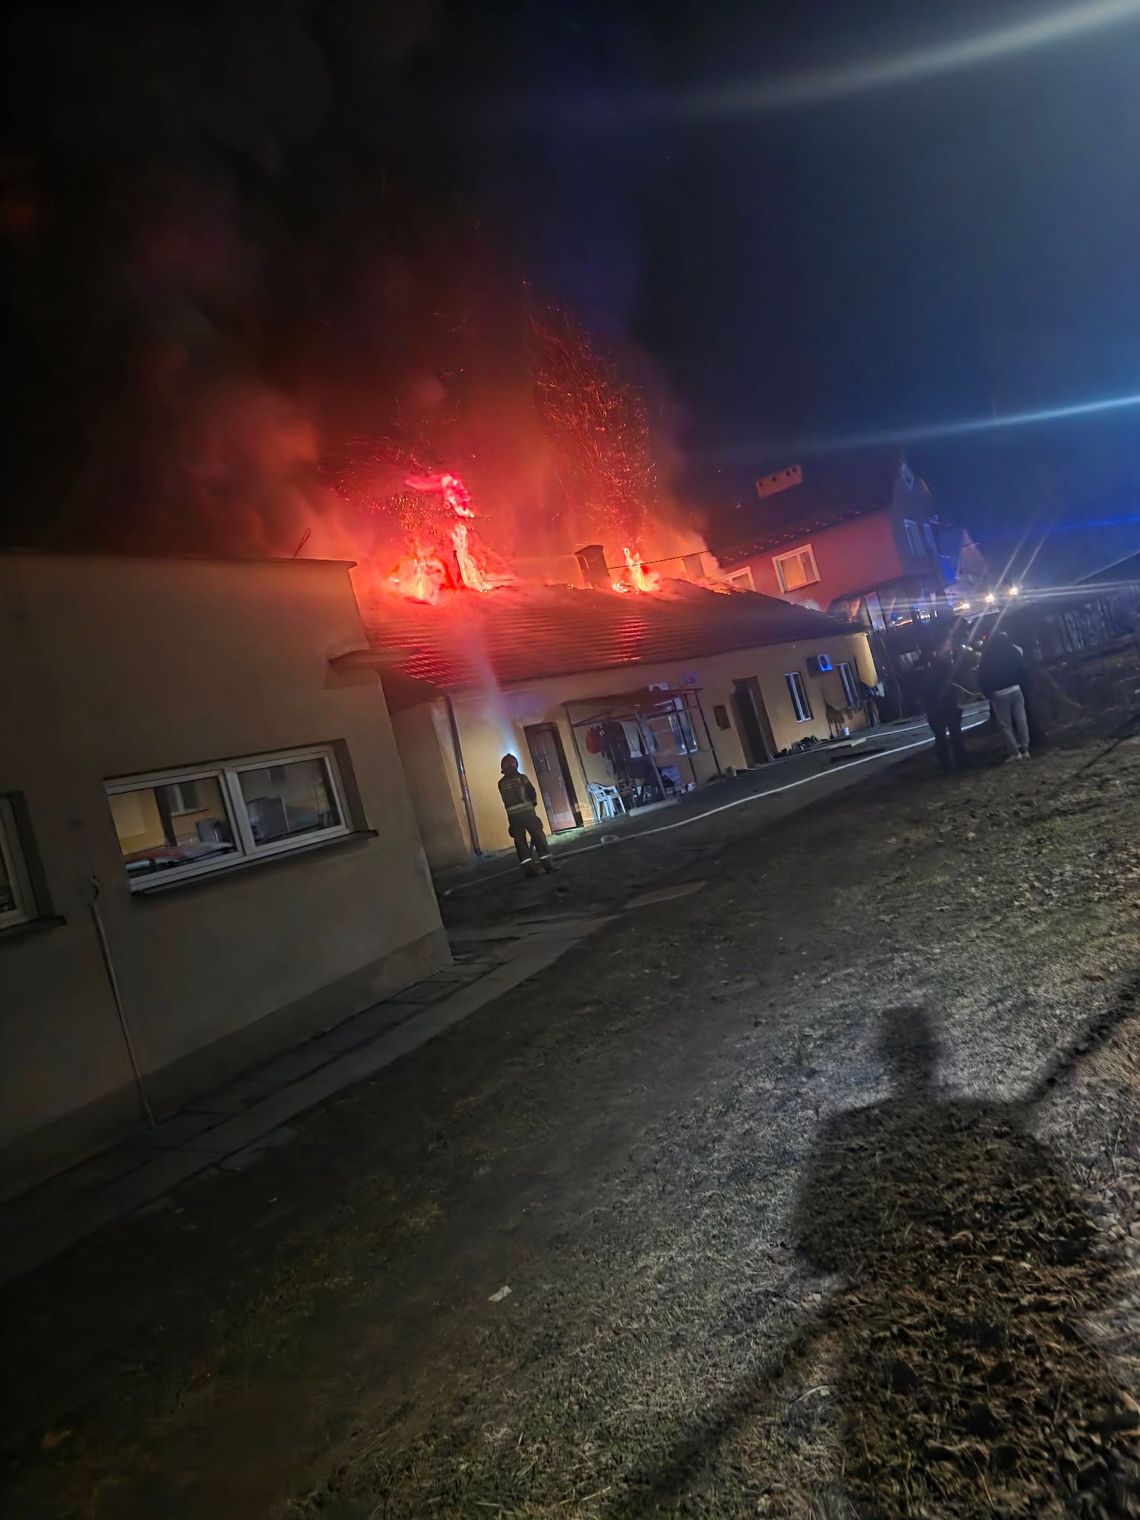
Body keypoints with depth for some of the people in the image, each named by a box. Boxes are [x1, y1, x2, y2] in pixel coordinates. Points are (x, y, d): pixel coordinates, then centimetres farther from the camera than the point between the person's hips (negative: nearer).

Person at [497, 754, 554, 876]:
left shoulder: (501, 783, 5)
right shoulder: (521, 778, -3)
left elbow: (506, 800, 8)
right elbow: (532, 794, 1)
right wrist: (533, 803, 20)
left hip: (512, 815, 3)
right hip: (527, 811, -3)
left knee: (520, 841, 7)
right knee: (538, 837, 5)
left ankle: (528, 868, 4)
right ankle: (547, 864, 3)